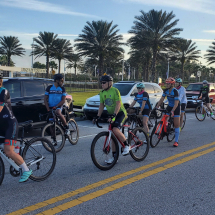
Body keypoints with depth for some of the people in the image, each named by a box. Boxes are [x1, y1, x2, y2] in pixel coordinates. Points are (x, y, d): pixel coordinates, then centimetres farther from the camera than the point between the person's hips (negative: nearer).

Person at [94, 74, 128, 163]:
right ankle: (114, 156, 12)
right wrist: (98, 116, -1)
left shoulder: (115, 91, -17)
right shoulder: (102, 93, 3)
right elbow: (101, 105, 9)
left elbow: (118, 104, -24)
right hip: (111, 114, 7)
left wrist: (114, 115, -33)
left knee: (115, 130, -29)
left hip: (120, 113, -7)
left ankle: (126, 145, -6)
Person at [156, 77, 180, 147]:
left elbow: (176, 103, -29)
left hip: (176, 107, -6)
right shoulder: (166, 90, -7)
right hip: (169, 106, 6)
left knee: (176, 125, -5)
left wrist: (172, 111, -40)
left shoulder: (175, 91, -25)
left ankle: (176, 141, 0)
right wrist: (156, 107, -14)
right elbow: (161, 99, -4)